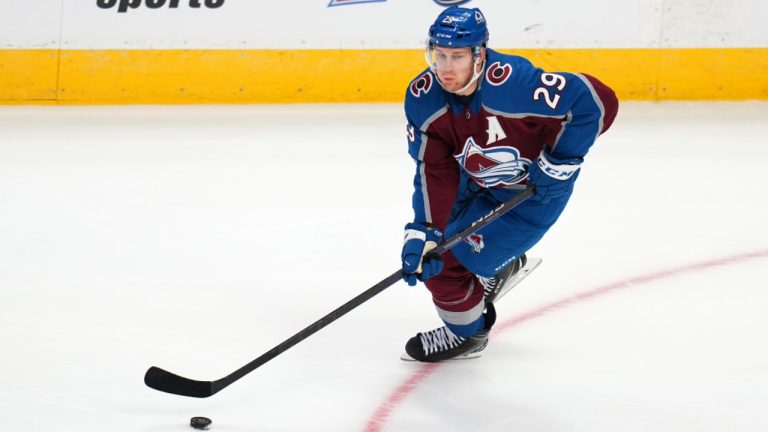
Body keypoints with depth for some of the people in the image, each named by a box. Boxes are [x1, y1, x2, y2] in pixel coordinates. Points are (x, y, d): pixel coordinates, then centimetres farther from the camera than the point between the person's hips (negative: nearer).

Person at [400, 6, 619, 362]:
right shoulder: (423, 98, -20)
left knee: (449, 260, -9)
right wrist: (424, 232, -27)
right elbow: (433, 171, -16)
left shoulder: (513, 83, -39)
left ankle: (466, 333, 21)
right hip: (477, 181, 7)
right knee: (429, 246, 15)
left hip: (533, 192, -7)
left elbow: (598, 102, -35)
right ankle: (502, 265, 43)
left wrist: (558, 163, -27)